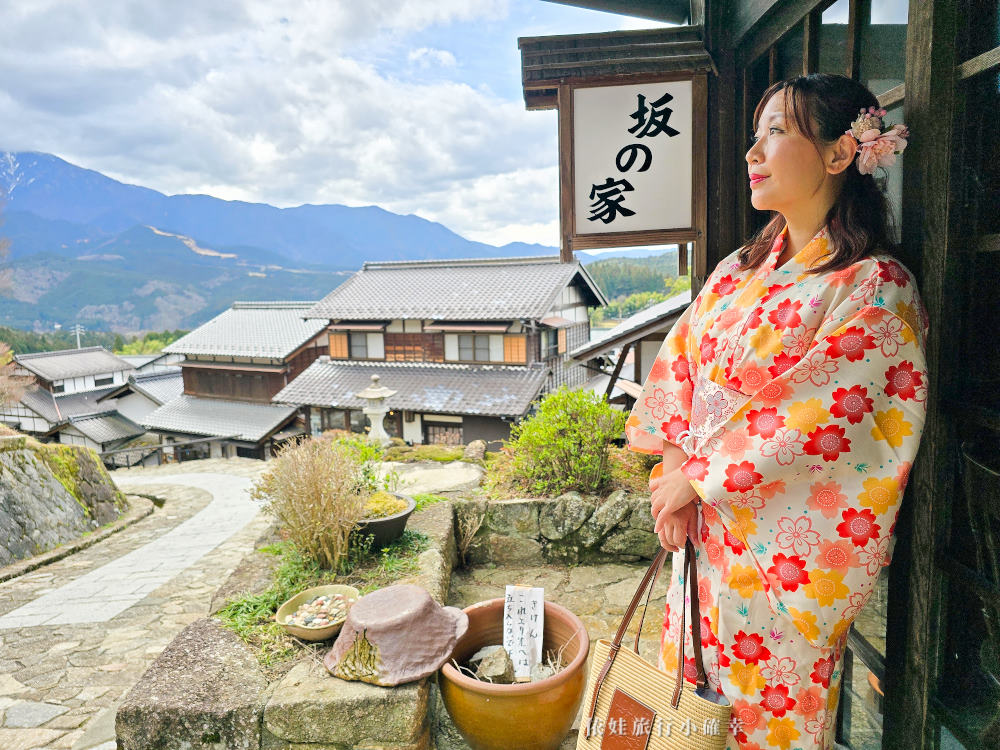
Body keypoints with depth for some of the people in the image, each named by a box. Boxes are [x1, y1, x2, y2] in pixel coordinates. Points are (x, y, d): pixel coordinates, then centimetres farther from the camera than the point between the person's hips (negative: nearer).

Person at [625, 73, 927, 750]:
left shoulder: (877, 289, -14)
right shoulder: (738, 271, 6)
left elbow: (816, 418, -20)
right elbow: (676, 366, 4)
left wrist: (694, 479, -14)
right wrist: (673, 469, -9)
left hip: (789, 550, -6)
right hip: (706, 526, 6)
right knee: (694, 692, 21)